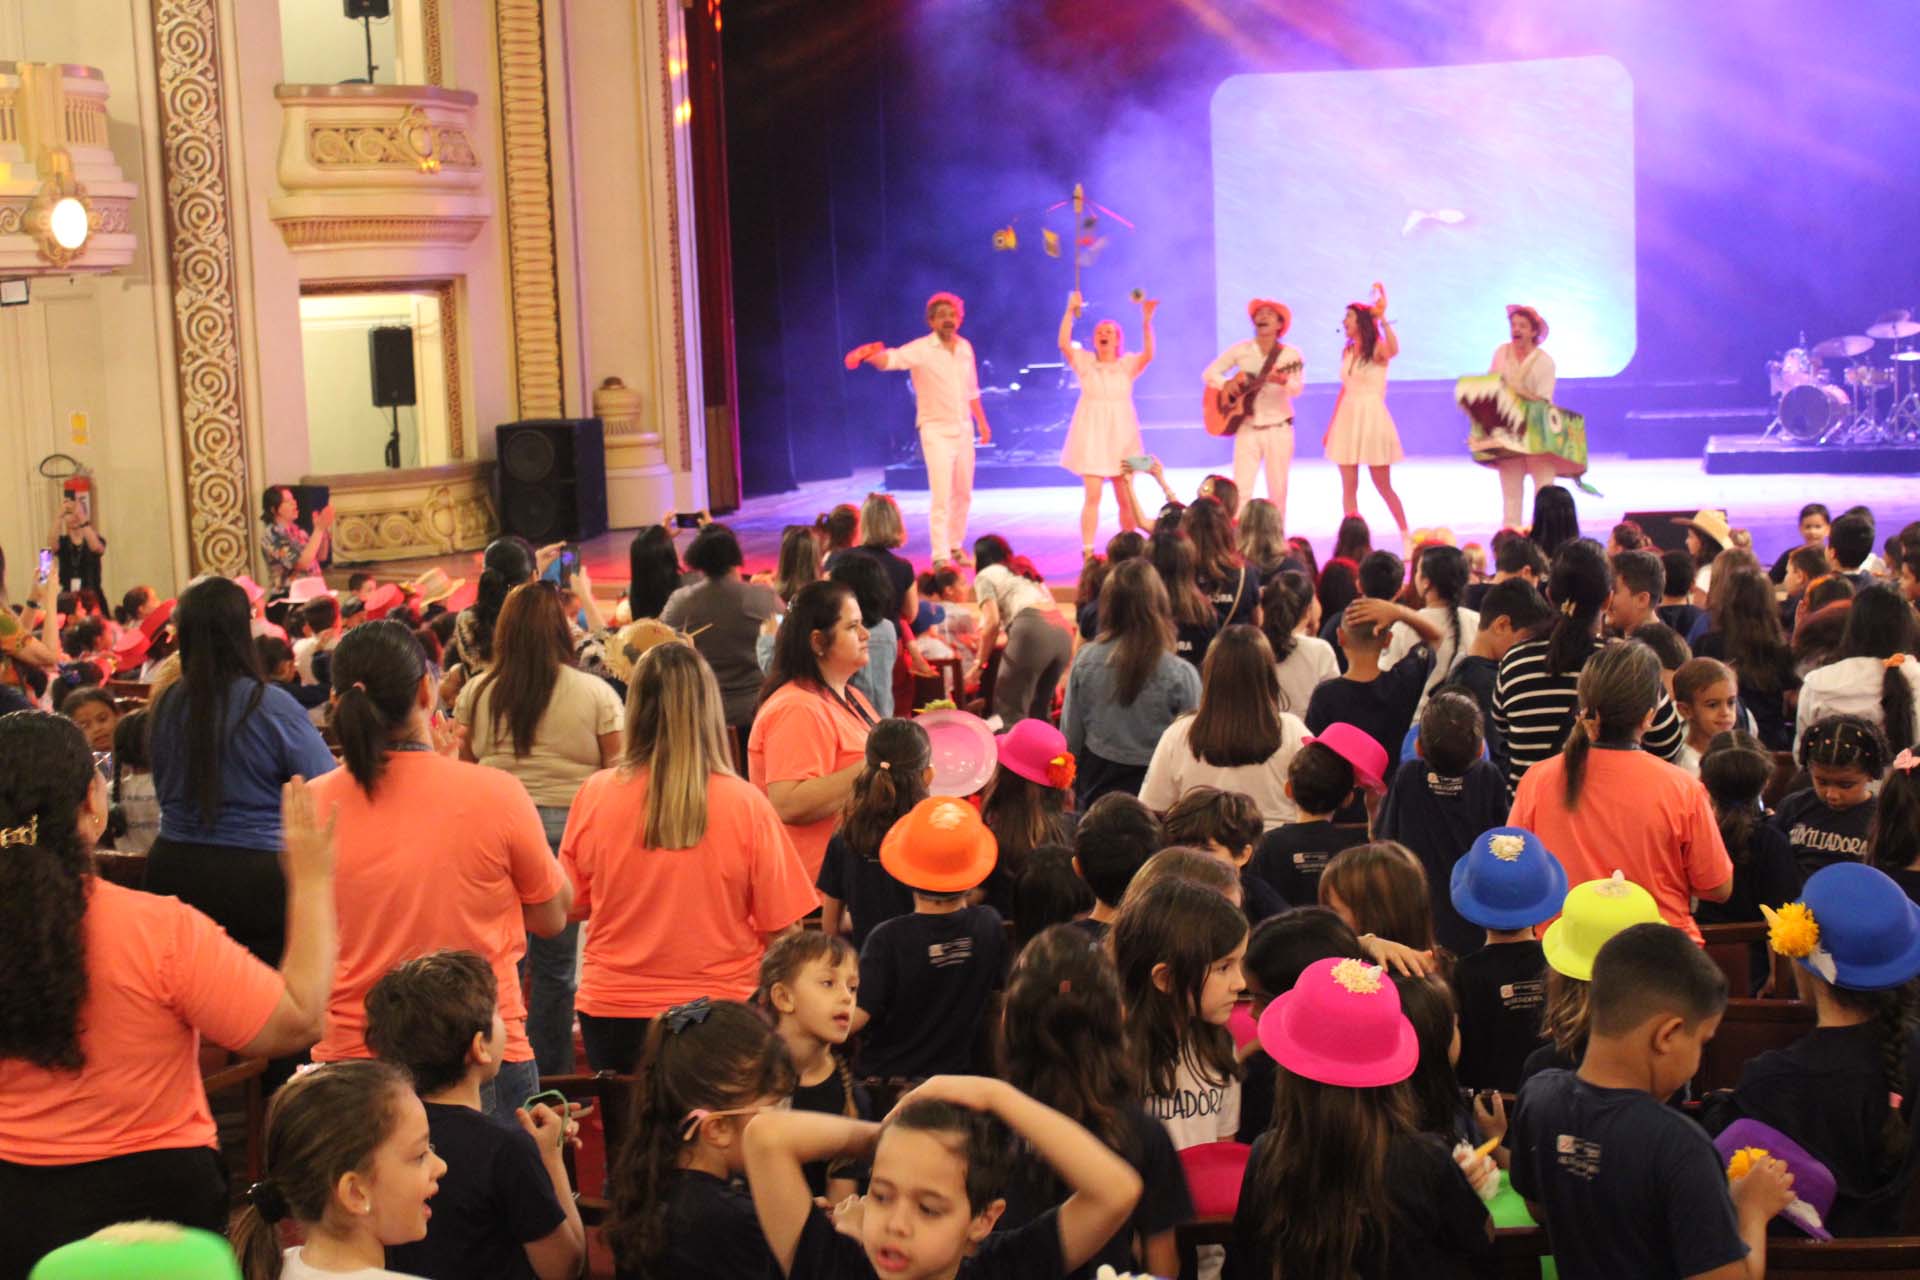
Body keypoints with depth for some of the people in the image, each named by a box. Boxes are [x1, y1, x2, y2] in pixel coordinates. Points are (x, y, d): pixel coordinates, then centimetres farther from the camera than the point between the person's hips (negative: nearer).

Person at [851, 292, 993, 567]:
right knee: (941, 497, -10)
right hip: (936, 431, -6)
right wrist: (868, 355, -52)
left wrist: (982, 421, 22)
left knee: (963, 494, 14)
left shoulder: (965, 347, 5)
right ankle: (940, 557, -6)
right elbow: (892, 358, -31)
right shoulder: (921, 350, -13)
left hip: (963, 430, 6)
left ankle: (955, 546, 29)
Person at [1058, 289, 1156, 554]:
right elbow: (1064, 343, -13)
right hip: (1092, 435, -1)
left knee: (1126, 498, 5)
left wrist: (1146, 322, -27)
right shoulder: (1084, 361, 3)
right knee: (1093, 495, -8)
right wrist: (1070, 311, -21)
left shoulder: (1128, 364, 3)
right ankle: (1087, 552, -7)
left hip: (1121, 436, 1)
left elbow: (1148, 354, -16)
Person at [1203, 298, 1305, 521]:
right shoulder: (1240, 350, 2)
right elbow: (1209, 373, 7)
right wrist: (1229, 386, -13)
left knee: (1277, 491, 3)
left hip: (1279, 429, -1)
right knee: (1240, 488, -5)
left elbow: (1297, 389, -17)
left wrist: (1283, 380, -39)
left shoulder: (1290, 354, -5)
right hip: (1247, 428, 1)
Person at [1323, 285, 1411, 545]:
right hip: (1347, 419, 6)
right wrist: (1330, 428, 19)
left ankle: (1407, 539, 12)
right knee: (1348, 487, 2)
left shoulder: (1377, 349, -7)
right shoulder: (1347, 352, 11)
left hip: (1372, 419, -6)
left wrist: (1381, 317, -38)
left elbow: (1394, 350, -33)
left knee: (1384, 487, -1)